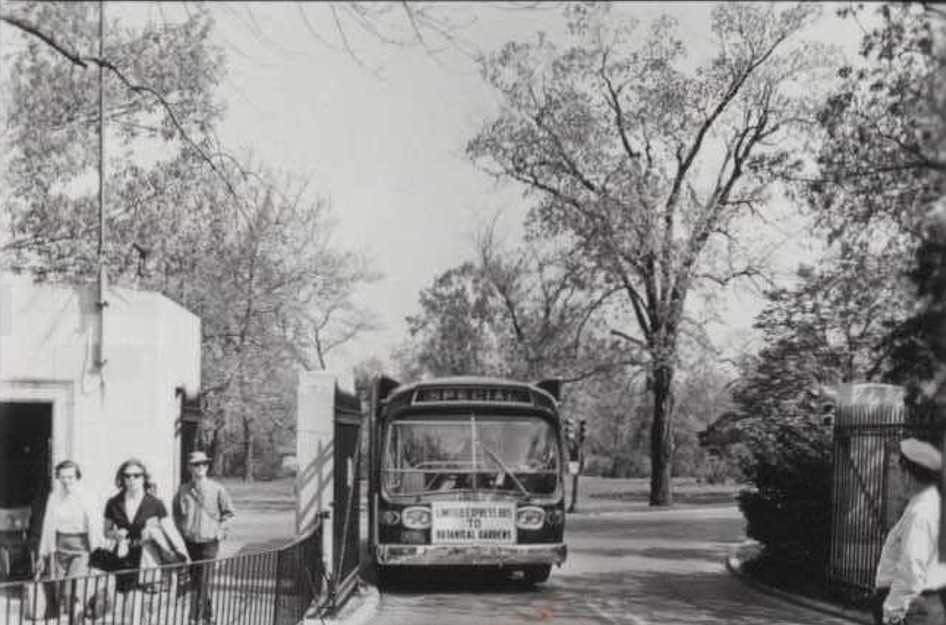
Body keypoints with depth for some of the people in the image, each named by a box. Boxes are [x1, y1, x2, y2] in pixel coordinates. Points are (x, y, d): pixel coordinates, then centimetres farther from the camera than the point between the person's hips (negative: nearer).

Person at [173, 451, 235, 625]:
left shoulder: (216, 489, -6)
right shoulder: (183, 490, 2)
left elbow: (229, 512, 4)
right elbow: (176, 512, 18)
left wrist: (219, 530, -3)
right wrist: (182, 529, 8)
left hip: (209, 541, -3)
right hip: (189, 542, 4)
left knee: (203, 581, -7)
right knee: (194, 580, 12)